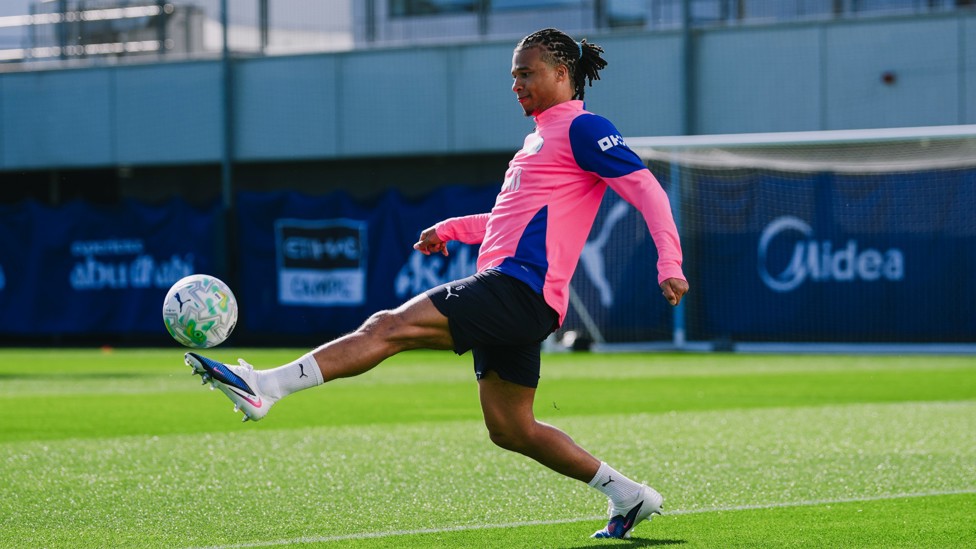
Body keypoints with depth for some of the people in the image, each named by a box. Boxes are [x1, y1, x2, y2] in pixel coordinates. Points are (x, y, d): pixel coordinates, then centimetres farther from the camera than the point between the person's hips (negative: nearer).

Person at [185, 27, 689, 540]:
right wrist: (450, 228, 28)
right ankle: (628, 496, 20)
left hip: (521, 287, -10)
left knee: (388, 327, -19)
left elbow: (646, 189, -11)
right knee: (510, 430, 13)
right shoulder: (540, 137, 26)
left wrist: (669, 264, -22)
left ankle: (263, 387, -27)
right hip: (509, 296, 10)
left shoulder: (582, 128, -3)